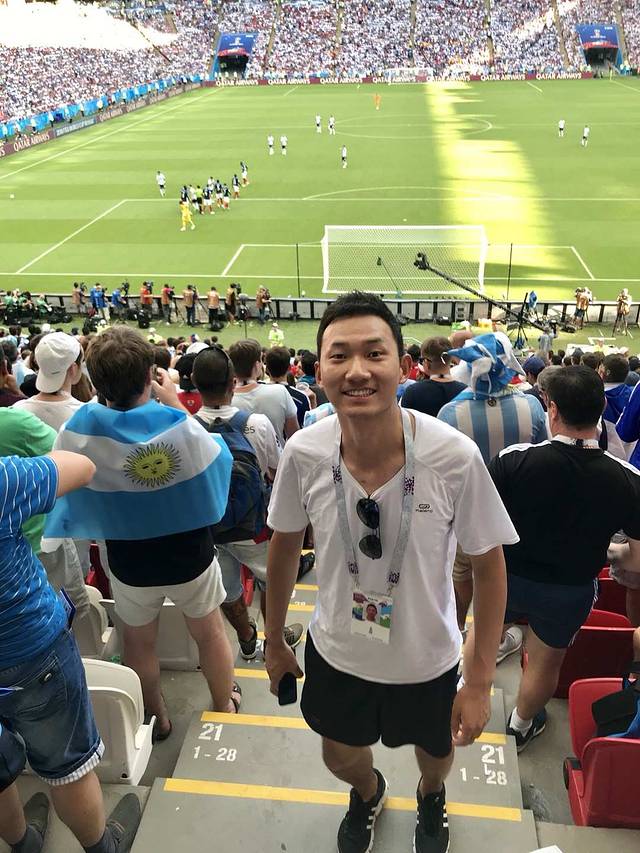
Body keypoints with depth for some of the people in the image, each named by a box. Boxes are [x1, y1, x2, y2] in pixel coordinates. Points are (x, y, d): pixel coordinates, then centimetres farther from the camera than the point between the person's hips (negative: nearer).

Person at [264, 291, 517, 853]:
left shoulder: (456, 458, -30)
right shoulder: (304, 453, -23)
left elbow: (489, 566, -15)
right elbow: (285, 544, -3)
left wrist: (480, 682, -11)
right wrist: (273, 641, 7)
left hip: (427, 661, -1)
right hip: (335, 653, 2)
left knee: (435, 752, 28)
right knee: (341, 758, 28)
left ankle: (431, 797, 68)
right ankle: (368, 794, 67)